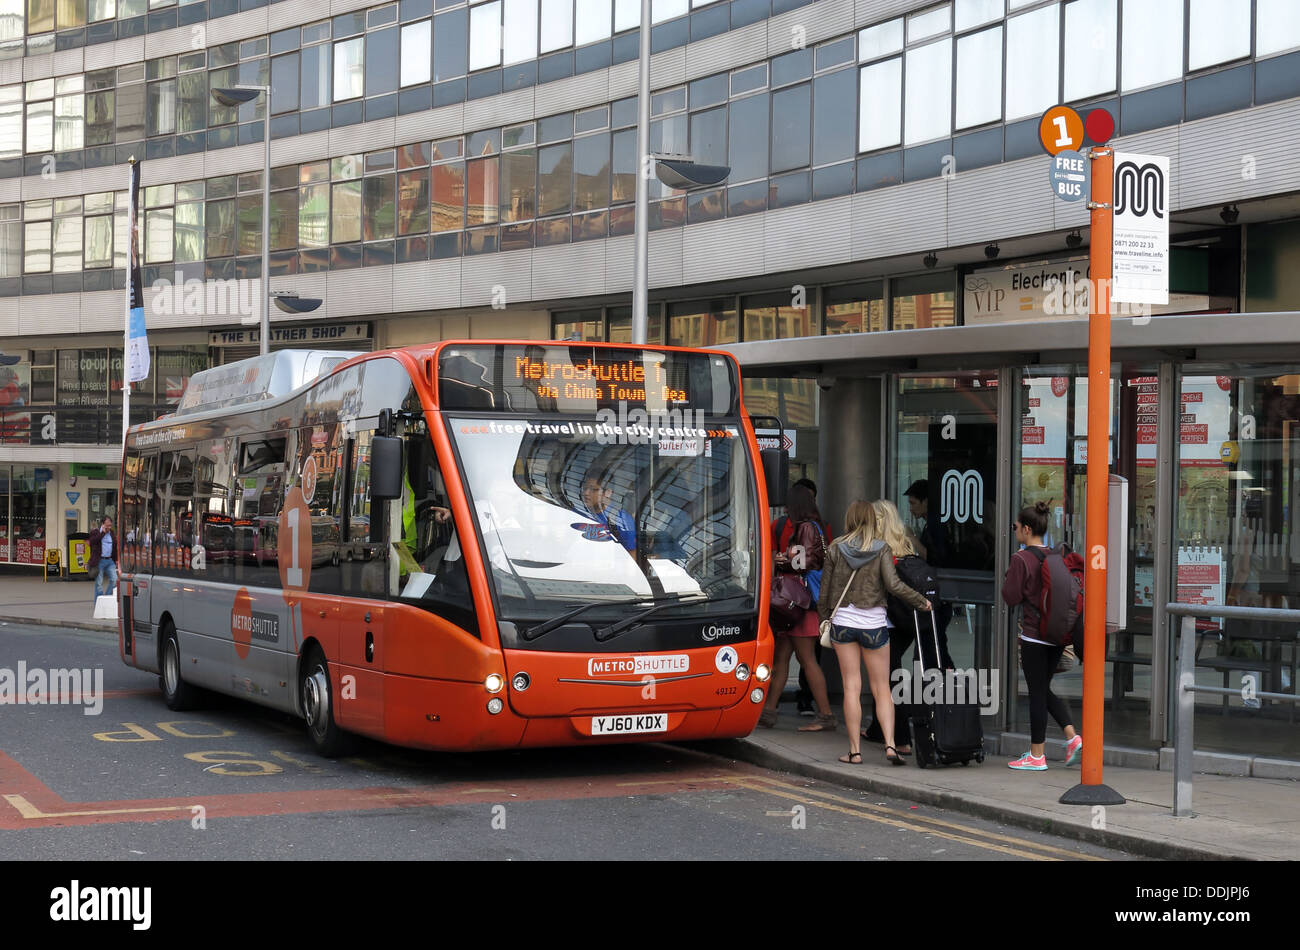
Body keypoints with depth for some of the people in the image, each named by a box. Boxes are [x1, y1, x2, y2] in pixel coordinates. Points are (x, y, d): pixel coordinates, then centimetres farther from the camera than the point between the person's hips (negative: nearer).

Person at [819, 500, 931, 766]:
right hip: (873, 624, -1)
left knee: (852, 687, 4)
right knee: (881, 688, 7)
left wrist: (824, 615, 19)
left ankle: (854, 751, 4)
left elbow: (825, 587, 4)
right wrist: (921, 602, -2)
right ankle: (890, 744, -6)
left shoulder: (836, 549, 0)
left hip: (842, 622, 1)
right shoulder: (881, 549, -5)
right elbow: (893, 585, -15)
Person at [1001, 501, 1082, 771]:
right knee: (1044, 689, 19)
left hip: (1034, 635, -7)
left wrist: (1008, 579, 5)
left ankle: (1036, 756, 8)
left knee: (1037, 692, 1)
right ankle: (1073, 737, 6)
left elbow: (1011, 597, -11)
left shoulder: (1021, 559, -14)